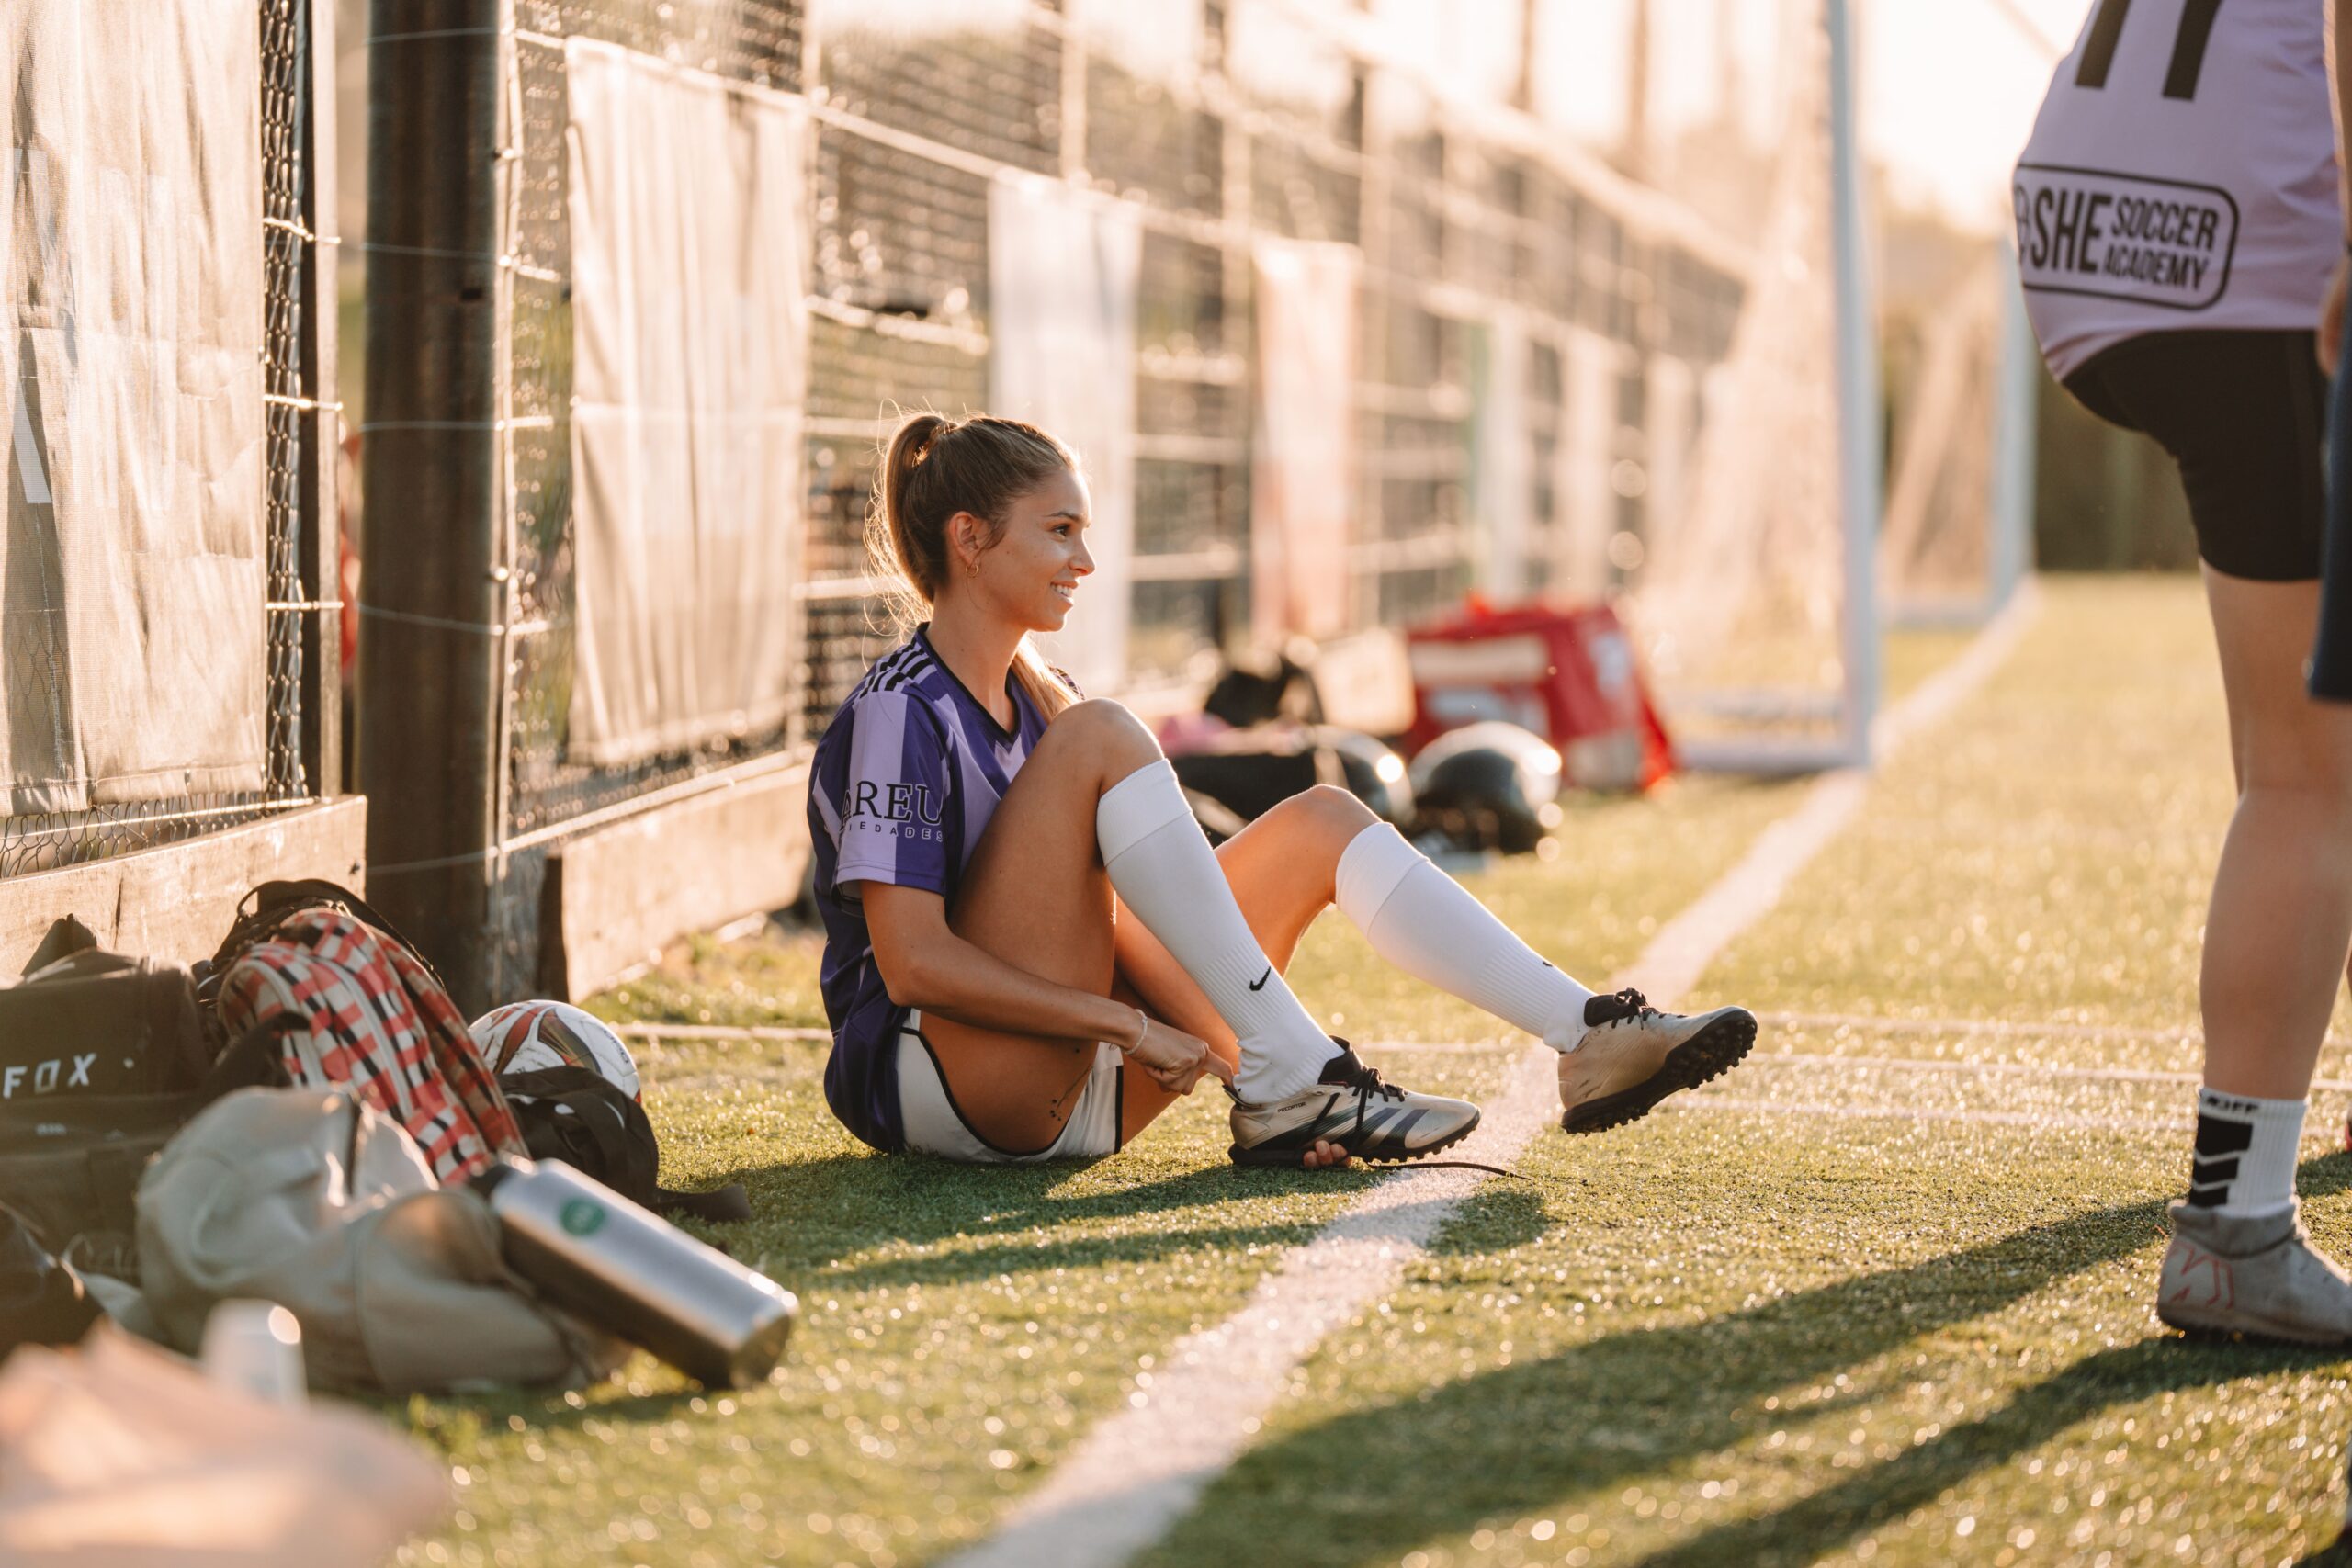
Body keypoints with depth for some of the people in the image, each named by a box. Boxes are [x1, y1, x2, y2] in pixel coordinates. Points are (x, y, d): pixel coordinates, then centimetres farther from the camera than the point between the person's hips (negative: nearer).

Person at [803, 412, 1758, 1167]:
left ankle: (1586, 1037, -8)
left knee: (1319, 823, 3)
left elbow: (1106, 902, 14)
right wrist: (1127, 1022, -23)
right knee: (1103, 739, -24)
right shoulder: (901, 714, -11)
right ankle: (1282, 1077, -25)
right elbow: (913, 963, -21)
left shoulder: (1033, 697, 16)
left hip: (1068, 1094, 9)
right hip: (921, 1085, -9)